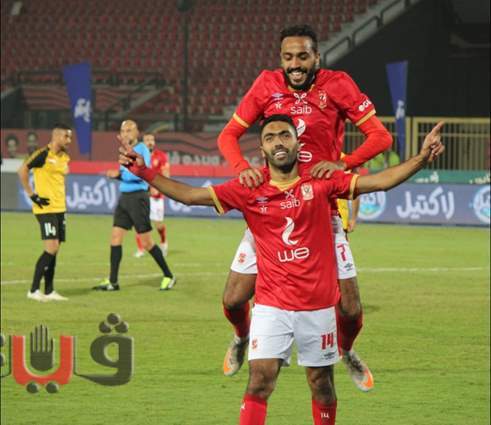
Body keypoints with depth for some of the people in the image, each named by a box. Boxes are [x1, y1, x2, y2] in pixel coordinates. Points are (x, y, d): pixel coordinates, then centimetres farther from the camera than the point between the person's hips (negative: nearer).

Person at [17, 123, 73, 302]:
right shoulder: (44, 154, -13)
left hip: (59, 208, 8)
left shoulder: (64, 157, 12)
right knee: (51, 248, -13)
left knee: (54, 250, 8)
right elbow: (22, 170, -15)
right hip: (45, 208, -8)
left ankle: (49, 291, 14)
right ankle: (34, 290, -7)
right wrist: (32, 195, -16)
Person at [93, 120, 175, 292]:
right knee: (115, 237, 3)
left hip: (138, 197, -8)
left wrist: (120, 174, -20)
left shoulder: (141, 149, -11)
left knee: (146, 242, -5)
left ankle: (168, 276, 8)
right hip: (124, 198, 8)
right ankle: (112, 281, 5)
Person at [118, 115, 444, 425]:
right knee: (260, 381, -10)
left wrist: (421, 159, -18)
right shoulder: (249, 191, 0)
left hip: (319, 305, 1)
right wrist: (144, 173, -9)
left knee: (322, 384, 10)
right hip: (271, 305, 0)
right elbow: (190, 195, 0)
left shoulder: (321, 183, -1)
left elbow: (380, 182, -6)